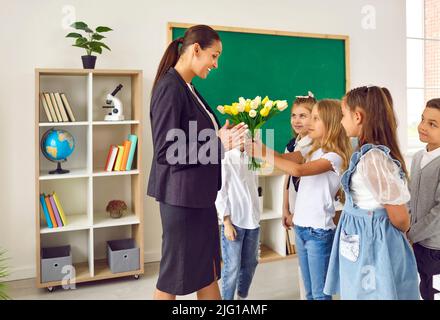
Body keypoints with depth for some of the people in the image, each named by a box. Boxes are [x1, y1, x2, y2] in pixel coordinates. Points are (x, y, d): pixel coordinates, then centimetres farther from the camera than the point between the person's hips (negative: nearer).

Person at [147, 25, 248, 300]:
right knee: (174, 276, 8)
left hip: (200, 194, 9)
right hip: (181, 196, -9)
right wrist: (218, 144, -21)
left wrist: (225, 137, 6)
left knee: (207, 268, 18)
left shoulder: (188, 89, 10)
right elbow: (166, 152, -21)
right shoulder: (169, 88, -17)